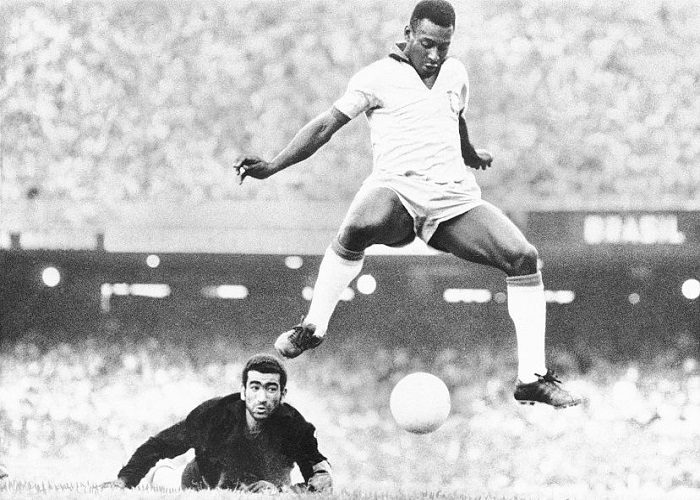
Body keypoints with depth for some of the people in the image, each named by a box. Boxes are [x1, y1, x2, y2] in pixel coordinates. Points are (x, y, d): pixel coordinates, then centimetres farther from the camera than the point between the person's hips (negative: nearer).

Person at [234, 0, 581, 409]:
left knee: (524, 257, -14)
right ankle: (312, 328, -23)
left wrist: (470, 156, 59)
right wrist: (271, 168, -5)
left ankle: (532, 378, -8)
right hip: (396, 188, -5)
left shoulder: (456, 74, 19)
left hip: (455, 195, 5)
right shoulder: (379, 77, 4)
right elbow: (327, 125, 4)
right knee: (358, 226, -41)